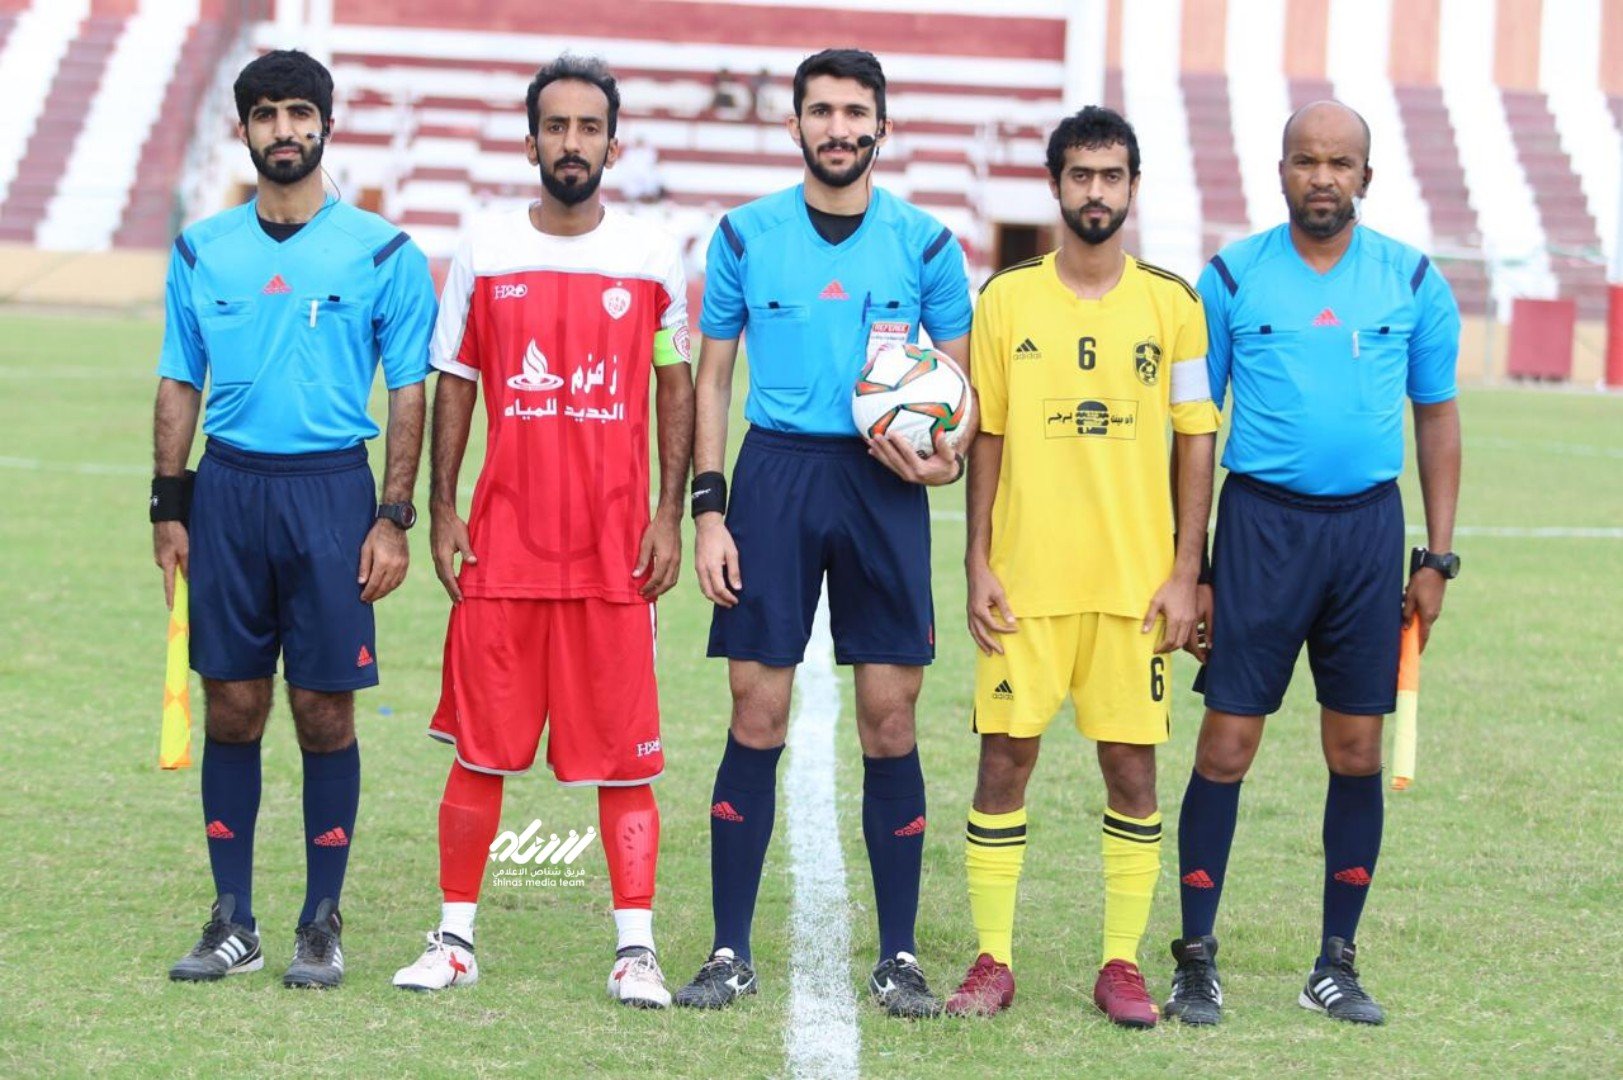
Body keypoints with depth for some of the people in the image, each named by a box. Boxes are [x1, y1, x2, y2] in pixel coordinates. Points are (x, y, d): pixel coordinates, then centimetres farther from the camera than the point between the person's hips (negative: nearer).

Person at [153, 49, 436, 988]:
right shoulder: (202, 251, 9)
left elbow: (410, 392, 1)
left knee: (325, 710, -1)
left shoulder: (384, 253, 1)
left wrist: (394, 520, -5)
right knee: (232, 708, 4)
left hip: (331, 488, -2)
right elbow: (180, 383, 13)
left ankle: (323, 924, 9)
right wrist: (169, 507, 6)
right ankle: (233, 922, 11)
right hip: (227, 488, 2)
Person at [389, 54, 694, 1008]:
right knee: (481, 749, 3)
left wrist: (670, 515, 0)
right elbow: (455, 385, 9)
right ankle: (455, 940, 12)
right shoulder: (484, 254, 5)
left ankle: (637, 950, 2)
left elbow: (676, 387, 8)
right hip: (504, 538, 1)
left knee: (625, 754, -1)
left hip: (615, 547, -1)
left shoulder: (654, 259, 3)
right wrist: (441, 510, 2)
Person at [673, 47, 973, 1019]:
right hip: (775, 473, 0)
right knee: (756, 722, -1)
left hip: (882, 484, 0)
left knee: (890, 723, 0)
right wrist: (709, 508, 0)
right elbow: (713, 377, 8)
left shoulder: (926, 244, 4)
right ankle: (732, 954, 5)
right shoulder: (746, 236, 5)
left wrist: (946, 457, -11)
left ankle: (899, 957, 8)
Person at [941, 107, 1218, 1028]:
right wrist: (978, 564, -1)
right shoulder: (1007, 299, 4)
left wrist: (1186, 573, -2)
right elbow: (986, 438, 6)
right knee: (1005, 758, -1)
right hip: (1026, 578, 0)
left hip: (1137, 582, 0)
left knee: (1133, 768, 2)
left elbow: (1196, 441, 4)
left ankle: (1123, 964, 10)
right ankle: (994, 962, 7)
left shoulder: (1172, 303, 3)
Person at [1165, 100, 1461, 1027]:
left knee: (1359, 754, 5)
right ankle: (1196, 959, 5)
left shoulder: (1413, 281, 3)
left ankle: (1337, 964, 15)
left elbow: (1437, 416, 11)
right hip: (1261, 521, -2)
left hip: (1368, 528, 2)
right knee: (1226, 747, -4)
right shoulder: (1233, 278, 0)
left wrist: (1437, 559, 5)